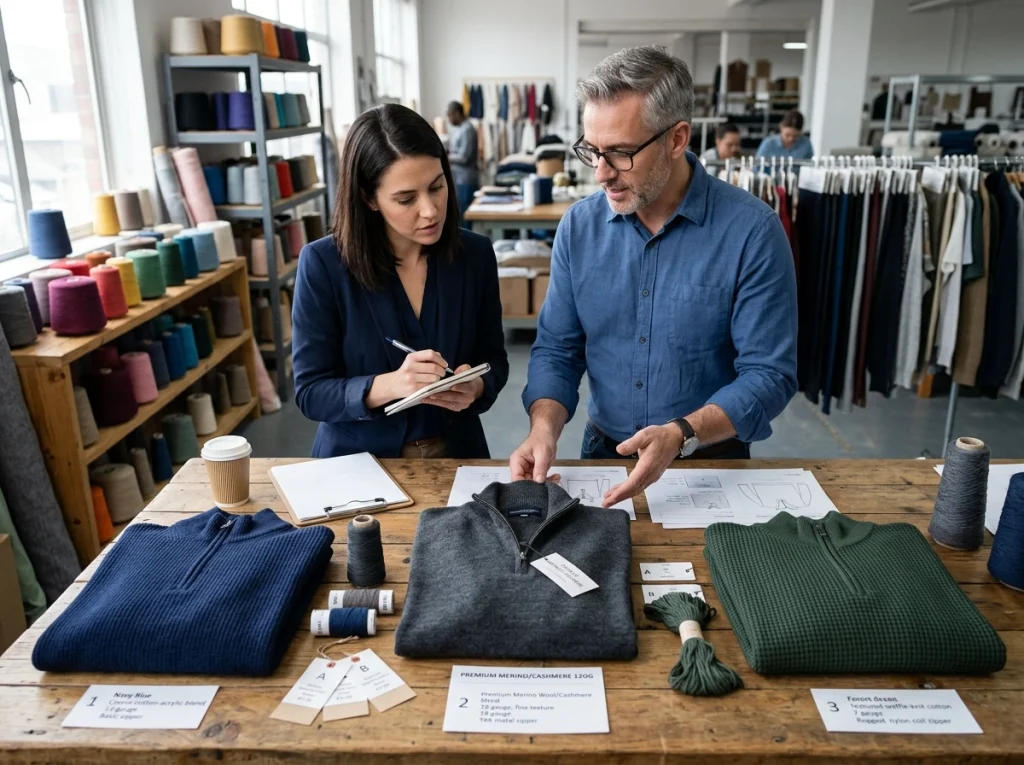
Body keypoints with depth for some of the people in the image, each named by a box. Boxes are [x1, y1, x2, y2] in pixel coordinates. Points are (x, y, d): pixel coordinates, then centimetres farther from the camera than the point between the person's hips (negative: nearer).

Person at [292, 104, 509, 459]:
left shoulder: (476, 254, -3)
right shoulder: (323, 264, -12)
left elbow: (493, 358, 6)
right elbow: (310, 392, -10)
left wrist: (476, 386, -16)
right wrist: (389, 385, -27)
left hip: (456, 457, 2)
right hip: (359, 466, -1)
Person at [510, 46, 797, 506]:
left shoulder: (751, 231, -12)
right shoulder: (579, 226, -1)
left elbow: (769, 374, -12)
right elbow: (556, 350, 3)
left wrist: (682, 434, -28)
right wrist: (544, 428, -16)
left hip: (714, 459, -2)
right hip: (604, 452, 2)